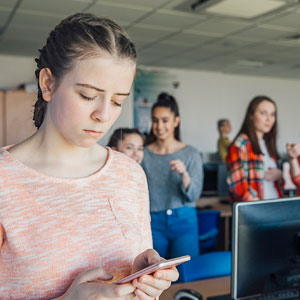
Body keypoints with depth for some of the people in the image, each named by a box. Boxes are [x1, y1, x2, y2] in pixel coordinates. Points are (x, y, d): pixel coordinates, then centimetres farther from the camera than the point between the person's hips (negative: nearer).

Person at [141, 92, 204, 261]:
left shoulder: (191, 154, 1)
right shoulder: (143, 154, 1)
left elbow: (193, 196, -5)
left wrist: (184, 174, -22)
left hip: (184, 222, 0)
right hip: (154, 223, 1)